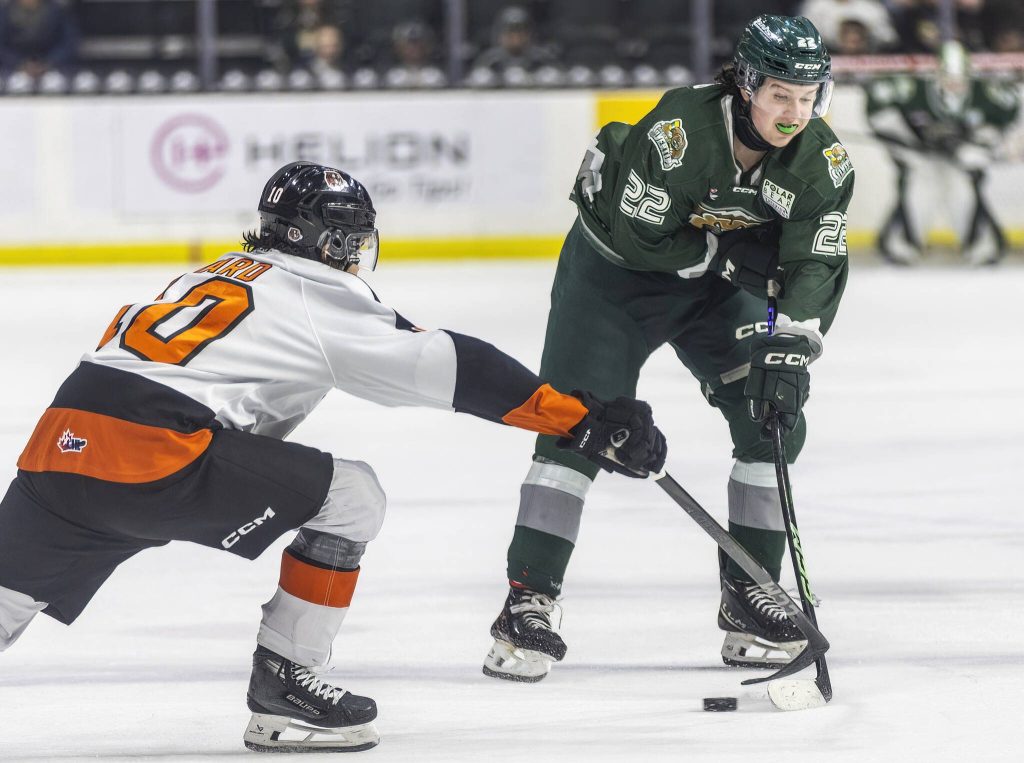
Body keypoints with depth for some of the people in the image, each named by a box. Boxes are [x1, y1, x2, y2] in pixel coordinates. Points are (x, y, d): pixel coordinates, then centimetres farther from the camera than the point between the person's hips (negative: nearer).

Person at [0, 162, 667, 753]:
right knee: (350, 498, 5)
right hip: (151, 456, -7)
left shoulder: (211, 278, 31)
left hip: (59, 440, 7)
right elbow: (457, 370, 4)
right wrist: (587, 422, 5)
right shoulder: (325, 298, 8)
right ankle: (281, 692, 8)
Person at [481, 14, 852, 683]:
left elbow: (817, 265, -21)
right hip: (613, 269, -5)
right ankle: (529, 601, -12)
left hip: (716, 282, 5)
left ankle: (747, 600, 4)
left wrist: (789, 346, -33)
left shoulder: (821, 161, -18)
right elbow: (638, 238, -27)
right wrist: (726, 251, -27)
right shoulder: (677, 132, -33)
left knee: (775, 420, -8)